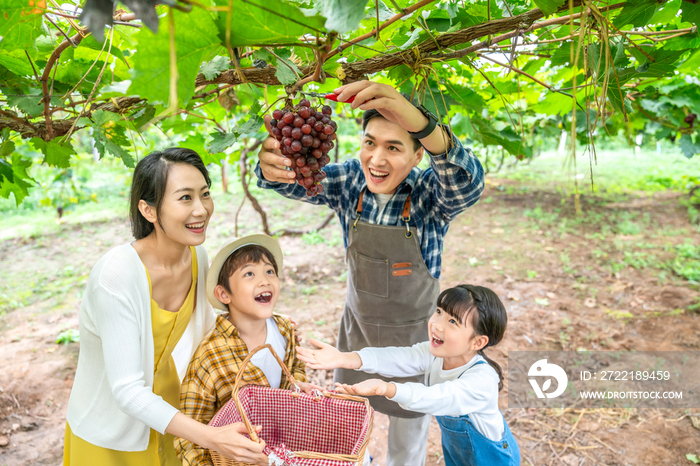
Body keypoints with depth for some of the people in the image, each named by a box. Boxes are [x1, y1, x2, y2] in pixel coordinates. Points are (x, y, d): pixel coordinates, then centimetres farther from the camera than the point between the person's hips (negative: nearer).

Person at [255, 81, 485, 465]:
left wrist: (416, 119, -61)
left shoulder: (430, 194, -21)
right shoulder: (350, 180, -11)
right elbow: (299, 181, -24)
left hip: (413, 336, -3)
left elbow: (467, 181, -42)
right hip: (357, 327, 3)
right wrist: (273, 167, -50)